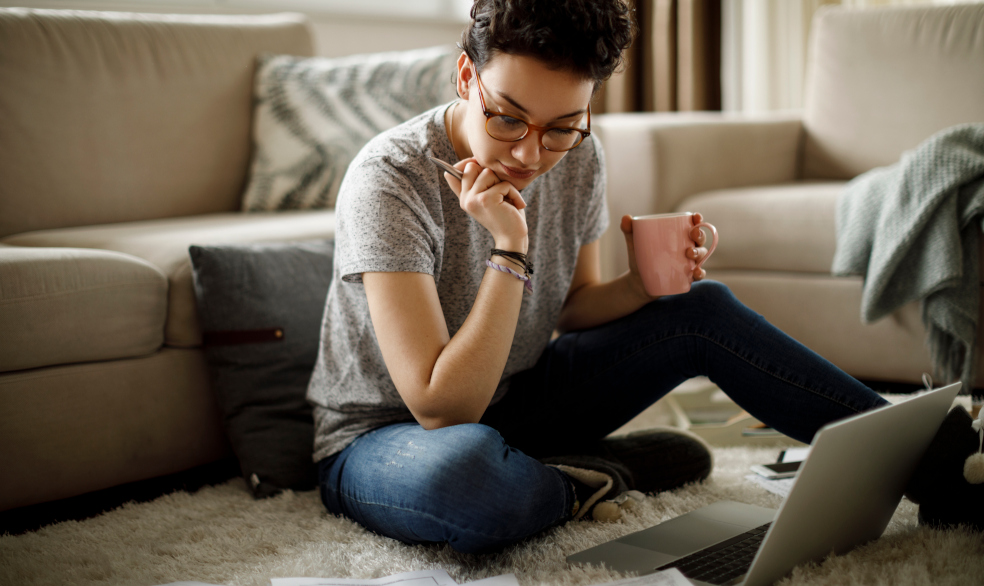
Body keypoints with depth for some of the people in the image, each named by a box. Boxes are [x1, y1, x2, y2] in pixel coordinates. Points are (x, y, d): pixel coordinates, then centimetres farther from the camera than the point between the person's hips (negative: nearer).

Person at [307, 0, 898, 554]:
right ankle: (591, 479, -10)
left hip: (506, 398, 6)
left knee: (703, 308, -6)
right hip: (383, 436, -6)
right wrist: (511, 249, -35)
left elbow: (572, 307, 7)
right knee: (465, 468, -43)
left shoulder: (579, 157, -8)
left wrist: (639, 285, -15)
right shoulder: (390, 179, -28)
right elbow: (441, 409, -31)